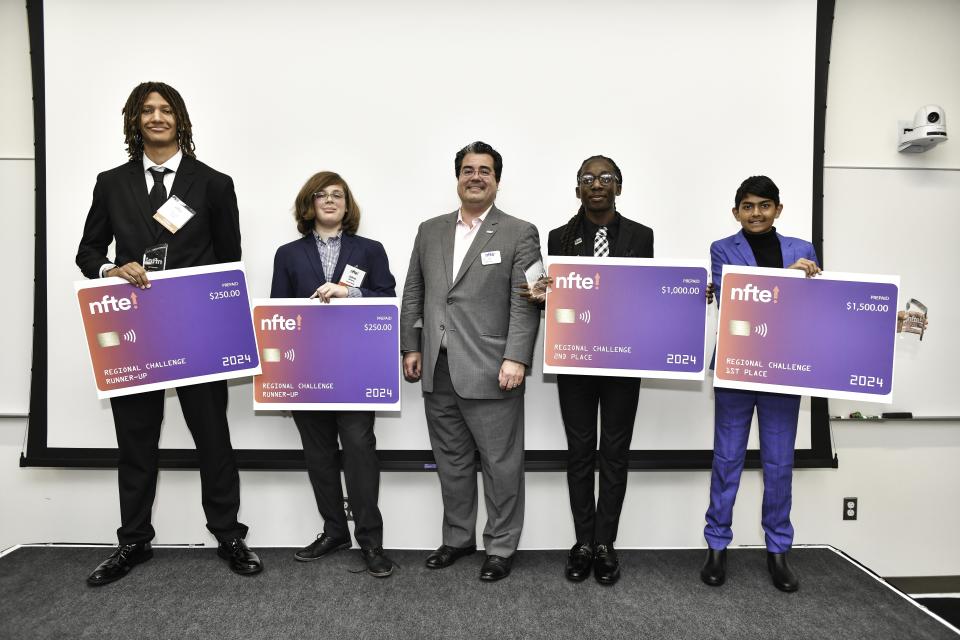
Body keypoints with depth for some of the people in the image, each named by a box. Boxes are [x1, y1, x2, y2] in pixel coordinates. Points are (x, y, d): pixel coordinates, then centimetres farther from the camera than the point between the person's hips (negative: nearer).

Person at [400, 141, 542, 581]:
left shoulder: (519, 234, 0)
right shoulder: (430, 231, 14)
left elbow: (526, 303, -8)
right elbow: (413, 294, 15)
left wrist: (515, 358, -16)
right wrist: (411, 347, 8)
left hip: (489, 371, -4)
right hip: (437, 370, 5)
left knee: (500, 462, 5)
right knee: (451, 460, 15)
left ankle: (501, 546, 21)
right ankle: (457, 537, 32)